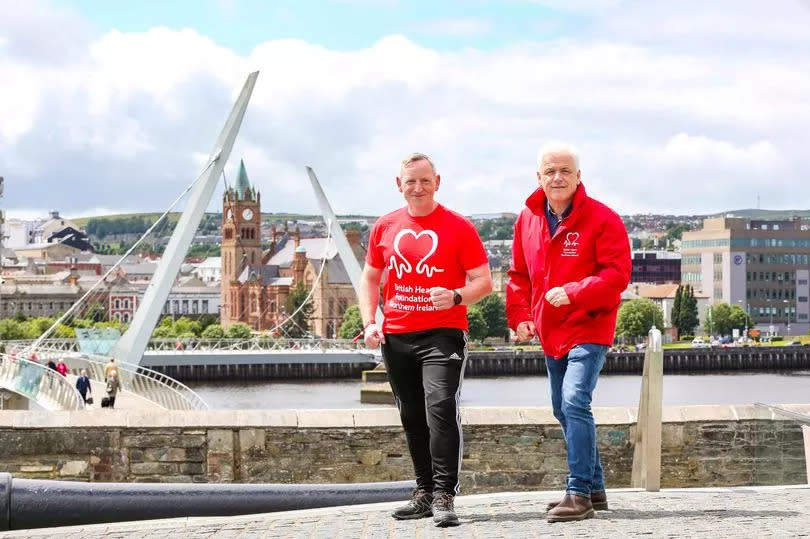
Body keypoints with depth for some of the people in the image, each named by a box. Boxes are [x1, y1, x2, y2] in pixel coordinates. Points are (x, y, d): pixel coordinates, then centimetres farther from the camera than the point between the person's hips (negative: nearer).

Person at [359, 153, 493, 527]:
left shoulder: (458, 227, -3)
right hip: (396, 337, 5)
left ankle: (444, 496, -15)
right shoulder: (386, 226, 9)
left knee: (441, 407, -18)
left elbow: (483, 282, -3)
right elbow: (370, 278, 18)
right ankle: (424, 492, 22)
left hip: (442, 334, -5)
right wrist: (369, 322, 4)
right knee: (412, 417, 11)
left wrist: (456, 296, -24)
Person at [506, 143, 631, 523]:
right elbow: (519, 275, 15)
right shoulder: (528, 219, 7)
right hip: (550, 334, 7)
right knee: (564, 411, 13)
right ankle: (594, 489, 26)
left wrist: (573, 292, -29)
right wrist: (519, 316, 2)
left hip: (588, 330, -7)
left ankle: (579, 494, -17)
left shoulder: (602, 218, -11)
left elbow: (617, 274, -18)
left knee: (574, 402, -21)